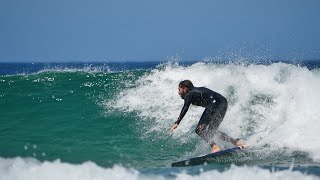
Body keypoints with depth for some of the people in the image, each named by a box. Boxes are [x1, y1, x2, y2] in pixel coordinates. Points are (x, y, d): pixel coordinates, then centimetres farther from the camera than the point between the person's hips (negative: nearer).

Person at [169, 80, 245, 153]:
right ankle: (236, 141, 8)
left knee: (199, 130, -6)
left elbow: (185, 108, -12)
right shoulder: (197, 90, 28)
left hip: (215, 103, -9)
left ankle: (214, 147, -25)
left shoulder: (189, 94, 3)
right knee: (211, 131, 16)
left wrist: (177, 123, -19)